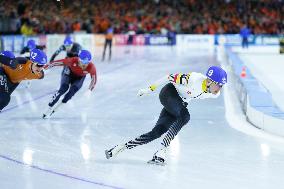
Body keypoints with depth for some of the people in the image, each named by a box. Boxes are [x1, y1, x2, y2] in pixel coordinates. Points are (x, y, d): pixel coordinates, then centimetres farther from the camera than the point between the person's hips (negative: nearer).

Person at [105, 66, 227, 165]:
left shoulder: (214, 94, -11)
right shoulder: (195, 79, -31)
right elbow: (171, 78, -21)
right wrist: (150, 89, -14)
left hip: (180, 103, 7)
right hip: (169, 93, -7)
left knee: (157, 132, -2)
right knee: (185, 116, -32)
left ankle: (122, 147, 7)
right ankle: (161, 151, -32)